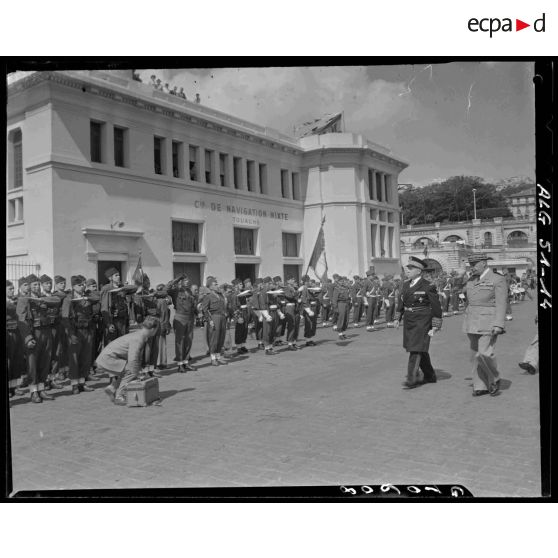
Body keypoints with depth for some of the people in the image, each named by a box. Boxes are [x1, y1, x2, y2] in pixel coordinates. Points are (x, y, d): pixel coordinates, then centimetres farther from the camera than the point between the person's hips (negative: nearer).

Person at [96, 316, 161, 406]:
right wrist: (136, 375, -18)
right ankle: (119, 397, -10)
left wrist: (141, 370, 13)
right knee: (131, 371, -16)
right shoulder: (137, 339, -22)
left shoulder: (140, 335, 9)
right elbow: (132, 360, -27)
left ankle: (112, 388, 18)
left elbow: (139, 357, 18)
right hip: (108, 358, -10)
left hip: (105, 358, 10)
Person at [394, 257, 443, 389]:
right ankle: (430, 376, 30)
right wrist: (398, 318, 13)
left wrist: (435, 327, -11)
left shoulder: (428, 287, -11)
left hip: (421, 322, -7)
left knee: (416, 349, -9)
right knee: (421, 350, 16)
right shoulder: (406, 284, 8)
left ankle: (412, 379, -5)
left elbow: (436, 308, -9)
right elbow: (401, 302, 19)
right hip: (408, 321, 7)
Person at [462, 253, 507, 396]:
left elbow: (501, 304, -11)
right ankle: (480, 386, 12)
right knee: (475, 355, 4)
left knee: (485, 353, -14)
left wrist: (498, 325, -20)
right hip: (472, 324, 6)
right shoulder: (471, 280, 13)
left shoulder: (497, 279, -6)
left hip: (488, 323, -6)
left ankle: (494, 379, 10)